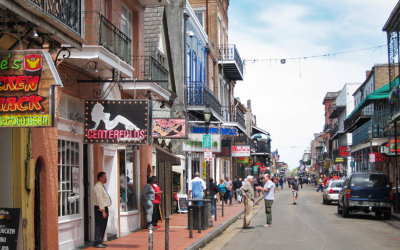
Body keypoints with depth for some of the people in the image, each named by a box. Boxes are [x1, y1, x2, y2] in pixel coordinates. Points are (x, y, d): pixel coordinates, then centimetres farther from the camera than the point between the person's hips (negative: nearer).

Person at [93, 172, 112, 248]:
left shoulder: (102, 186, 18)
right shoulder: (98, 187, -14)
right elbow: (100, 200, -20)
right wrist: (103, 210, -22)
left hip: (104, 208, 10)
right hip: (100, 208, -10)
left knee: (103, 226, 13)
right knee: (99, 226, -8)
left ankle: (100, 242, 19)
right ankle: (97, 243, -5)